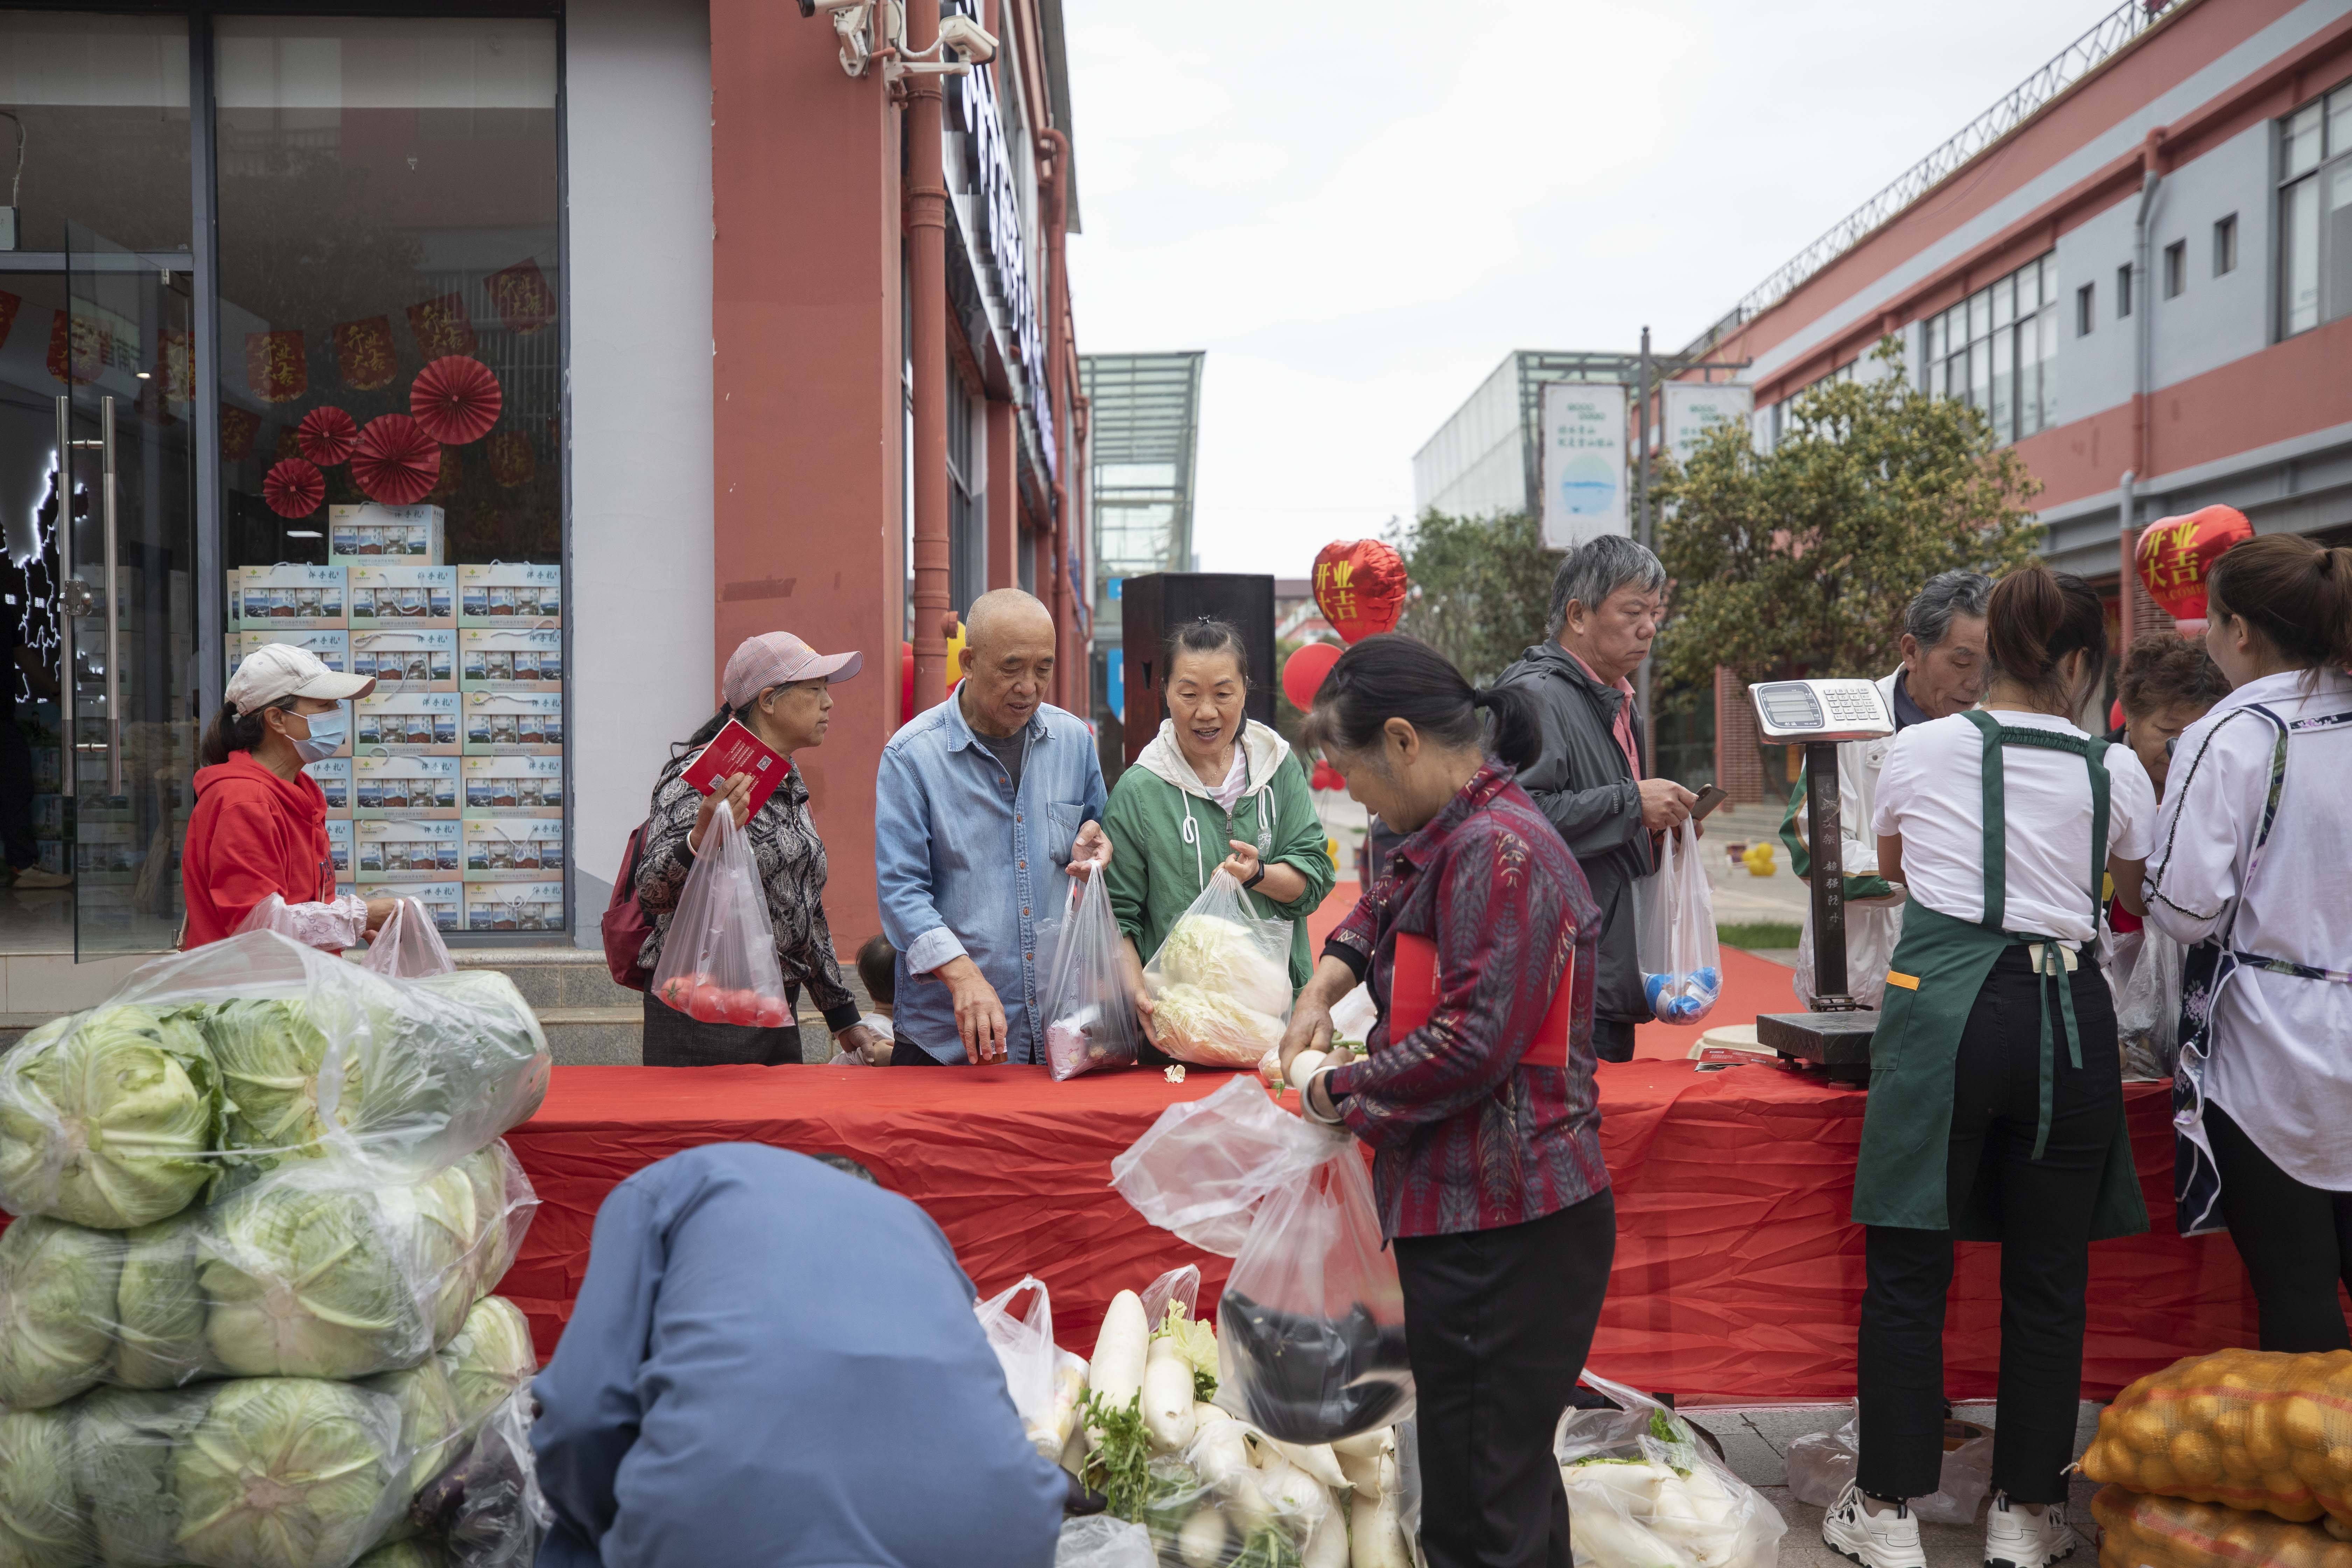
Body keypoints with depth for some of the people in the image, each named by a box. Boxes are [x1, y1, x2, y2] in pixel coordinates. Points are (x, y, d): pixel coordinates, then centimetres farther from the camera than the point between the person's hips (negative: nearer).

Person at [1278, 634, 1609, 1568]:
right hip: (1467, 1210, 10)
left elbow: (1471, 1043, -24)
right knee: (1478, 1467, 20)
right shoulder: (1455, 837, 13)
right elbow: (1393, 899, 34)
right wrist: (1327, 982, 16)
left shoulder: (1499, 852, -19)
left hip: (1504, 1230, -10)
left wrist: (1340, 1090, -10)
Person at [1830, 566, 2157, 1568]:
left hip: (1943, 1009, -1)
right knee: (2049, 1280, 13)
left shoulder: (1920, 751, 2)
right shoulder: (2116, 772, 4)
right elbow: (2140, 897, 23)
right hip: (2066, 1013, 2)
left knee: (1907, 1270, 6)